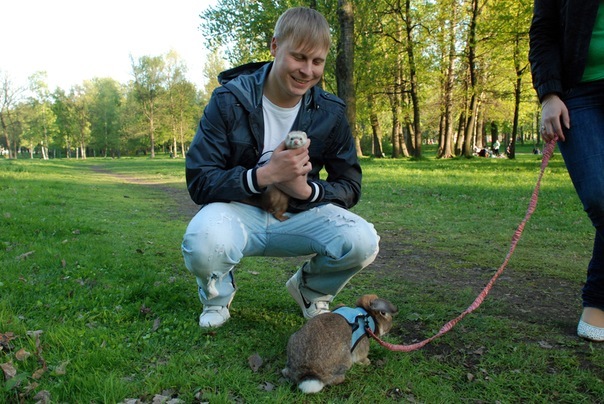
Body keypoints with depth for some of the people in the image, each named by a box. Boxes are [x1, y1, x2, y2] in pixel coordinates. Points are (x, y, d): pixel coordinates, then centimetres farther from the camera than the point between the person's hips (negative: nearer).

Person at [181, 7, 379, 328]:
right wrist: (265, 175, -30)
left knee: (362, 241, -25)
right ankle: (218, 294, 2)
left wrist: (307, 190, -22)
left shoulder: (330, 112, -4)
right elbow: (199, 182, -15)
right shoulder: (229, 100, -12)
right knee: (203, 241, -37)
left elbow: (350, 187, -1)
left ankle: (311, 290, 10)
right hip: (238, 210, -2)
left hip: (298, 214, 3)